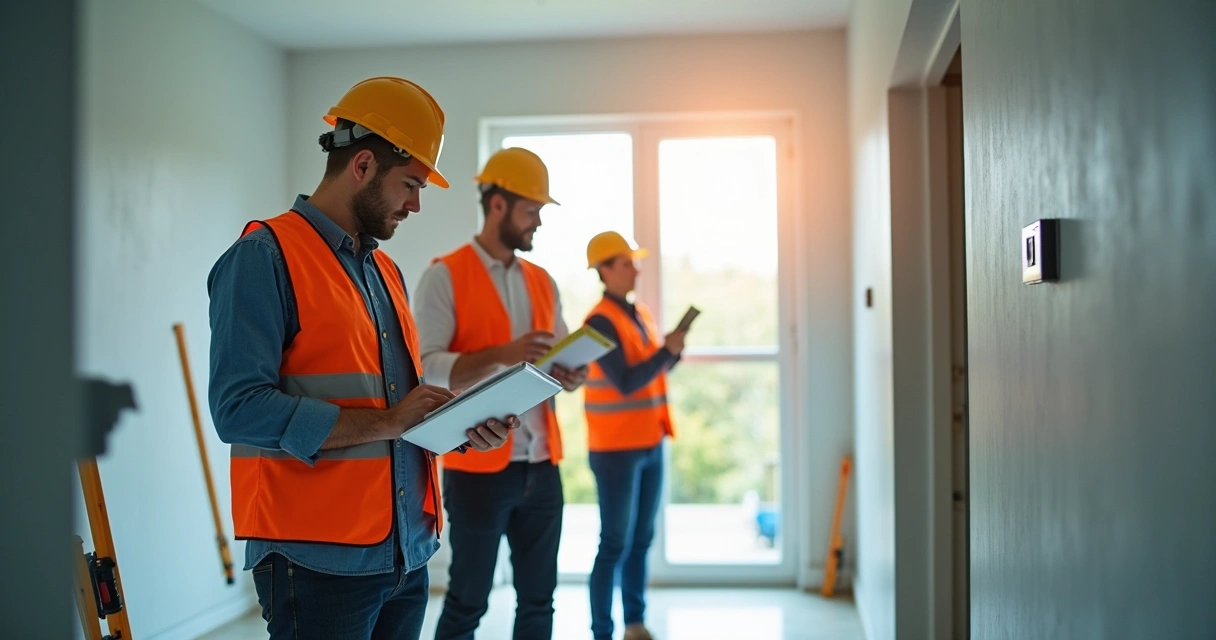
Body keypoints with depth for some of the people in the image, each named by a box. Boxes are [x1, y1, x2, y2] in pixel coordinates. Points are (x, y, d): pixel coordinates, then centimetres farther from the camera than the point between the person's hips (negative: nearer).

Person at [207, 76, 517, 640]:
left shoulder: (386, 270, 16)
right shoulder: (265, 257, -9)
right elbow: (240, 410, -20)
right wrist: (387, 422, -19)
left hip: (407, 554, 8)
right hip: (319, 563, -7)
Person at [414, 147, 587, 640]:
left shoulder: (543, 281, 13)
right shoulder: (445, 275, -6)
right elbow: (426, 365, -15)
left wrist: (571, 376, -6)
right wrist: (500, 355, -27)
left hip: (541, 466, 6)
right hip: (478, 467, -6)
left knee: (539, 598, 12)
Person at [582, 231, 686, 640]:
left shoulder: (642, 314, 12)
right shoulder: (601, 320, -14)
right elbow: (625, 382, -20)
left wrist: (674, 352, -1)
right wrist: (667, 350, -16)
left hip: (650, 443, 8)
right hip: (616, 449, -8)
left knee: (642, 540, 13)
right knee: (615, 545, -3)